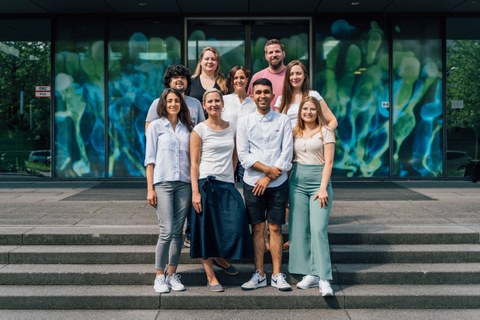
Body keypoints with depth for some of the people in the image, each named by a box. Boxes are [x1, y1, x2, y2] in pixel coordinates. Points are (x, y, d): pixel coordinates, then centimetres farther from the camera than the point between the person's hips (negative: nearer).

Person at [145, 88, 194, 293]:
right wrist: (150, 188, -4)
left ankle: (172, 274, 13)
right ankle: (159, 276, 1)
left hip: (184, 183, 4)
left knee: (178, 231, 4)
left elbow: (192, 157, 14)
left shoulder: (187, 128, 14)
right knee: (167, 230, -10)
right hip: (163, 183, -3)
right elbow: (150, 159, 2)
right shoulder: (156, 126, 5)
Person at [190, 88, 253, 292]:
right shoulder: (199, 130, -1)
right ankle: (210, 276, 9)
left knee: (235, 226, -6)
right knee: (207, 228, -1)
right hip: (207, 183, -4)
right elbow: (194, 163, -5)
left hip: (227, 184, 4)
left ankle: (220, 258, 25)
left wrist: (230, 174, 10)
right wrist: (195, 192, -12)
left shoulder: (232, 129, 12)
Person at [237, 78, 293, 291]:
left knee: (275, 228, 3)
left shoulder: (283, 120, 3)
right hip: (252, 182, 0)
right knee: (257, 228, 4)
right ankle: (259, 275, 11)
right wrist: (268, 169, -11)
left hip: (278, 183, 0)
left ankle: (277, 275, 10)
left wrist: (268, 178, -8)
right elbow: (243, 155, -2)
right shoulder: (245, 122, 4)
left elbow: (287, 153, -2)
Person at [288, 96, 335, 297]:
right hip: (297, 181, 5)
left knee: (318, 229, -14)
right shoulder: (295, 133, 14)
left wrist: (323, 188, -12)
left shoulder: (325, 132, 2)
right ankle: (310, 274, 10)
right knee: (300, 229, 2)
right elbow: (289, 159, 15)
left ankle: (324, 279, -13)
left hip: (318, 180, -4)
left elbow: (328, 162, -3)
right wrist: (287, 183, 5)